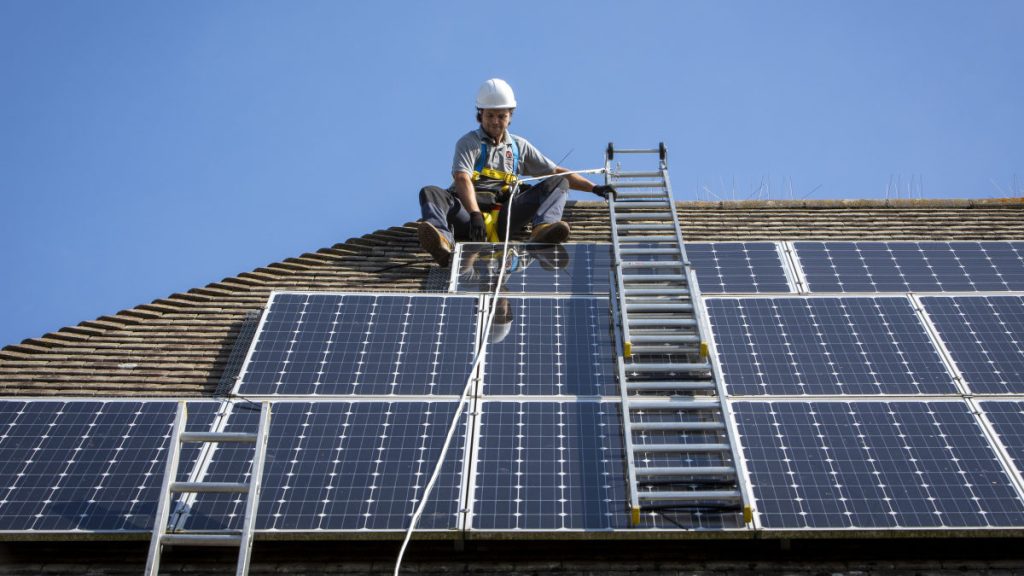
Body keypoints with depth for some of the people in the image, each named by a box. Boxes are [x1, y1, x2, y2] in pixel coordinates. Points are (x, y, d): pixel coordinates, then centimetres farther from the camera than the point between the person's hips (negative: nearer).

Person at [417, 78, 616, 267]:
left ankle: (543, 229, -41)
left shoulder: (519, 146, 23)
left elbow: (557, 172, 25)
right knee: (431, 193, -29)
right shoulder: (468, 143, 8)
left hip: (503, 218, 3)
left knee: (558, 183, -9)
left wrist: (594, 188, 15)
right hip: (469, 211, -3)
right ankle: (443, 240, -62)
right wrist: (475, 214, -29)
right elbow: (462, 179, -11)